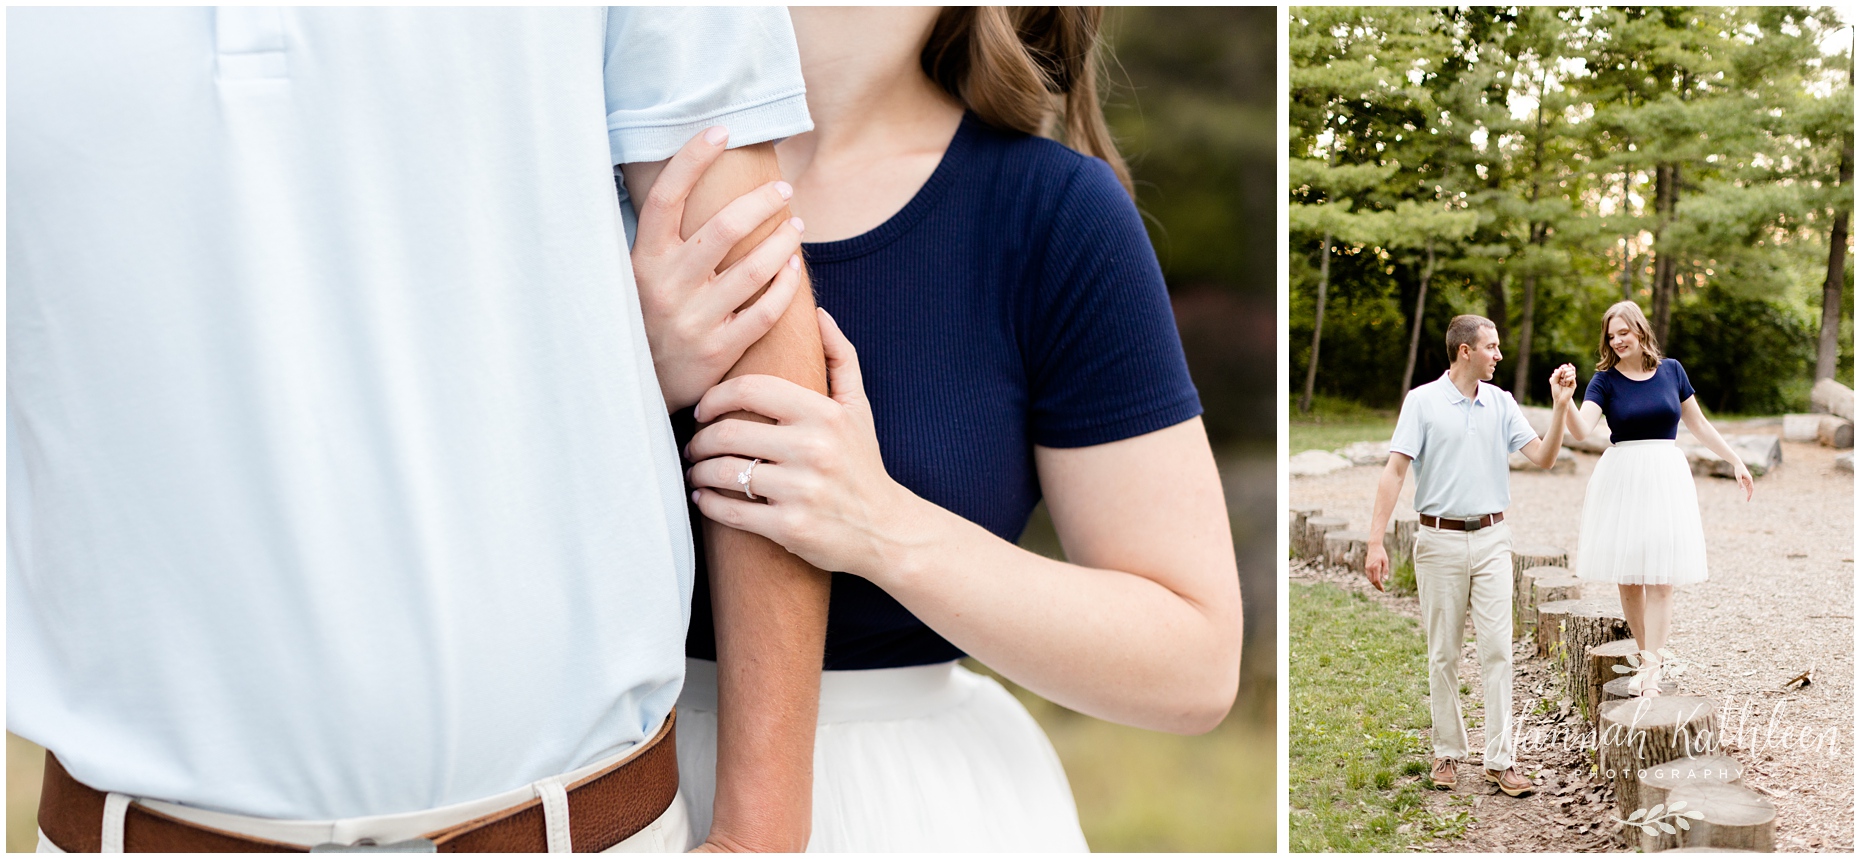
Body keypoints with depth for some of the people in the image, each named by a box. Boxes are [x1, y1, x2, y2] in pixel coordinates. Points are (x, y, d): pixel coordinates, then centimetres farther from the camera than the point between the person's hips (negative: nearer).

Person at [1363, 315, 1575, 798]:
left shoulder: (1501, 403, 7)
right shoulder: (1422, 401, -3)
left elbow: (1543, 457, 3)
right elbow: (1395, 471, -7)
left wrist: (1561, 405, -10)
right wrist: (1376, 541, -14)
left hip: (1491, 539, 2)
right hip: (1440, 540, -2)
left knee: (1497, 648, -3)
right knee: (1444, 654, 5)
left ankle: (1500, 759, 0)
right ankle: (1448, 754, 17)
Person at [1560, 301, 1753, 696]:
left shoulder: (1671, 370, 5)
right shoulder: (1605, 379, -1)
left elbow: (1699, 424, 16)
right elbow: (1581, 430, -16)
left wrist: (1735, 461, 17)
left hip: (1666, 477, 1)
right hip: (1621, 480, 0)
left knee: (1661, 577, -6)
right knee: (1628, 577, 3)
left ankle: (1651, 671, -8)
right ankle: (1646, 655, 18)